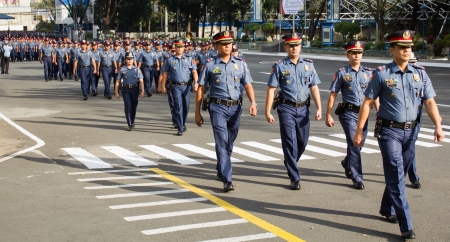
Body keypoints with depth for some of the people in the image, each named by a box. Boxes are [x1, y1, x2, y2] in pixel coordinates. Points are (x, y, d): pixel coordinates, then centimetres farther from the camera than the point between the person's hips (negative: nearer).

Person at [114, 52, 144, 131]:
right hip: (126, 90, -2)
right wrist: (116, 92, 2)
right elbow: (117, 81, 5)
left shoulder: (137, 69, 5)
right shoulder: (122, 69, 2)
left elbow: (141, 81, 2)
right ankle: (130, 125, -7)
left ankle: (132, 122, 30)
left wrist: (142, 91, -9)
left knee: (134, 107, 11)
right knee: (128, 106, -10)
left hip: (135, 90, 2)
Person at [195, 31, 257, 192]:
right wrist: (197, 113, 1)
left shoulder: (240, 63, 7)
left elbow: (248, 85, 6)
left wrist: (253, 102, -12)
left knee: (230, 143, 15)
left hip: (235, 108, 4)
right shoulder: (210, 65, 0)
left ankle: (221, 170, 38)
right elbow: (200, 89, 2)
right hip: (218, 107, -3)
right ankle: (227, 180, -16)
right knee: (222, 142, -13)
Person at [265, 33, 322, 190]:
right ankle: (294, 178, -1)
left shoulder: (308, 65, 7)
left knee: (303, 141, 12)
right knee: (290, 142, -6)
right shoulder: (279, 66, -2)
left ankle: (290, 163, 42)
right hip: (286, 108, -4)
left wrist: (319, 108, -2)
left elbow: (314, 88, 6)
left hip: (303, 108, 4)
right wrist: (267, 112, -7)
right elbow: (271, 89, -3)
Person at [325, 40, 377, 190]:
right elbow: (333, 95, -2)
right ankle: (357, 179, -4)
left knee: (358, 145, 16)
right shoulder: (342, 73, -3)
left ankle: (347, 163, 45)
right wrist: (328, 115, -5)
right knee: (354, 145, -10)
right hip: (348, 113, -4)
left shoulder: (368, 73, 7)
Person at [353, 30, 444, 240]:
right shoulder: (382, 73, -6)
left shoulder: (420, 74, 5)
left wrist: (438, 126, -14)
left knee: (398, 174, 16)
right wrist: (359, 131, -5)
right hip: (389, 131, -4)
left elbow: (429, 102, 0)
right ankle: (406, 226, -6)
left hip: (411, 131, 4)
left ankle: (387, 209, 37)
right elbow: (367, 103, -4)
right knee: (397, 177, -7)